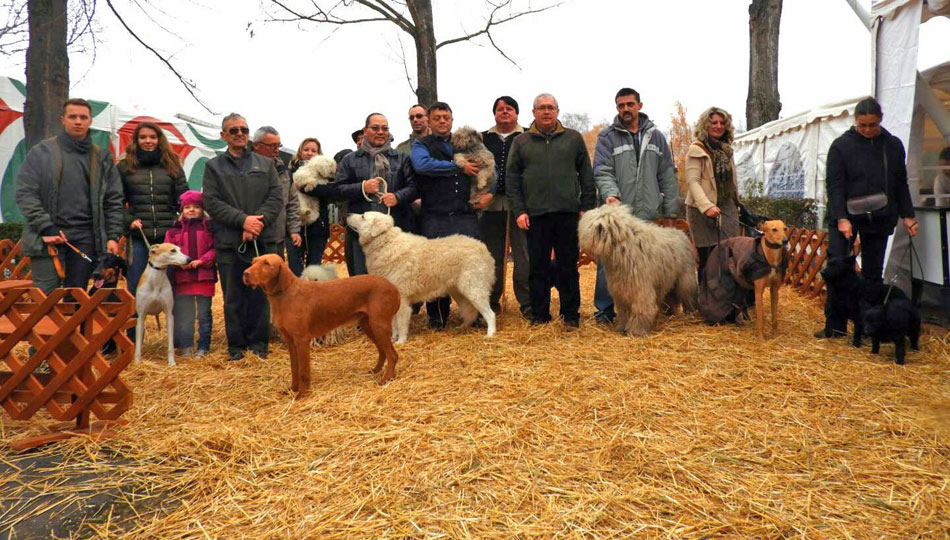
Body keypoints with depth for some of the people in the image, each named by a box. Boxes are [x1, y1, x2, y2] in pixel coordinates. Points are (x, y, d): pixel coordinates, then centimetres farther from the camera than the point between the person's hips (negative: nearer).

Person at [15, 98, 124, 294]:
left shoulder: (102, 158, 12)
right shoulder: (41, 152, 5)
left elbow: (114, 201, 11)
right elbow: (24, 193, 0)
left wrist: (113, 236, 1)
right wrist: (46, 228, -11)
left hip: (86, 238, 2)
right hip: (47, 238, -2)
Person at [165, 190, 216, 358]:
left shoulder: (209, 227, 1)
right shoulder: (174, 229, 6)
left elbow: (214, 248, -3)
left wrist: (201, 260, -16)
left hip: (205, 276, -1)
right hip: (182, 278, 2)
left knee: (204, 314, 7)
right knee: (184, 315, 8)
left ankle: (203, 347, 15)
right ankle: (185, 347, 18)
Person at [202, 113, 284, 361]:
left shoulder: (265, 164, 13)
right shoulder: (214, 166, 9)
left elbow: (277, 197, 4)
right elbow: (212, 202, -2)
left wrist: (260, 221, -12)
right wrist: (243, 219, -15)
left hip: (263, 240, 1)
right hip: (230, 242, -1)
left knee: (261, 295, 4)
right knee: (233, 298, 5)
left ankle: (258, 342, 16)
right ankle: (236, 344, 16)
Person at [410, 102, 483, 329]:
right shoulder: (421, 144, 8)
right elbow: (422, 165, -16)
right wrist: (460, 167, -11)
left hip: (466, 216, 3)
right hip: (434, 218, -2)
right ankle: (436, 317, 13)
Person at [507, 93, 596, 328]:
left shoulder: (574, 139, 10)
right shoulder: (521, 142, 10)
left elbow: (586, 174, 10)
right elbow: (512, 179, 7)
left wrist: (586, 206, 3)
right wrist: (519, 210, -1)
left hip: (568, 213, 0)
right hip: (535, 215, 0)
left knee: (568, 268, 4)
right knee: (538, 268, 5)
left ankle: (571, 314, 14)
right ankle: (539, 314, 16)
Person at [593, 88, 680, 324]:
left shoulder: (655, 136, 14)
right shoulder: (607, 136, 4)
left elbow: (667, 176, 14)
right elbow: (602, 171, -6)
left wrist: (671, 211, 9)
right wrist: (610, 194, -25)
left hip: (649, 214, 3)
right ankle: (604, 309, 11)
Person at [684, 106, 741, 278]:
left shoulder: (726, 149, 17)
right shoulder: (696, 150, -6)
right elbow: (692, 181, -15)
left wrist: (736, 204, 19)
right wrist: (707, 206, -26)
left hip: (727, 207, 7)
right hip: (703, 211, -6)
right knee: (707, 259, -5)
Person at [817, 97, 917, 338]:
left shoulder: (893, 145, 8)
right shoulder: (841, 145, -3)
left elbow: (901, 184, 15)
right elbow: (834, 185, -8)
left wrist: (907, 215, 9)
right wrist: (841, 218, -17)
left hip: (879, 218, 3)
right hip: (846, 216, -3)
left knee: (873, 273, 7)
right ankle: (835, 325, -2)